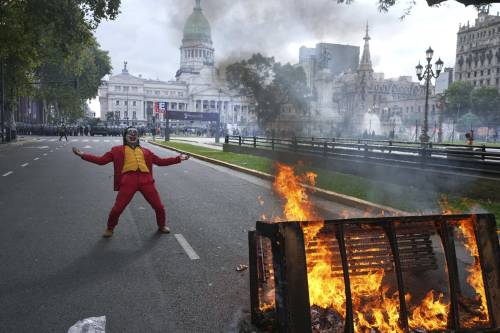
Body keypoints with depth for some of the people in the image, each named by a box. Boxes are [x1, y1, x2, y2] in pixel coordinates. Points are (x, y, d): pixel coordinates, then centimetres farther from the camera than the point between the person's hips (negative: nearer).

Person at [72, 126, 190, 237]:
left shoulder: (145, 151, 23)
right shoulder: (117, 150, 17)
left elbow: (160, 161, 27)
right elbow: (101, 160, 14)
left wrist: (178, 158, 23)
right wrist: (82, 155, 6)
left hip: (146, 180, 2)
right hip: (128, 180, -2)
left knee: (159, 206, 6)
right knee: (118, 208, -3)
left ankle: (162, 226, 33)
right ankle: (110, 228, 26)